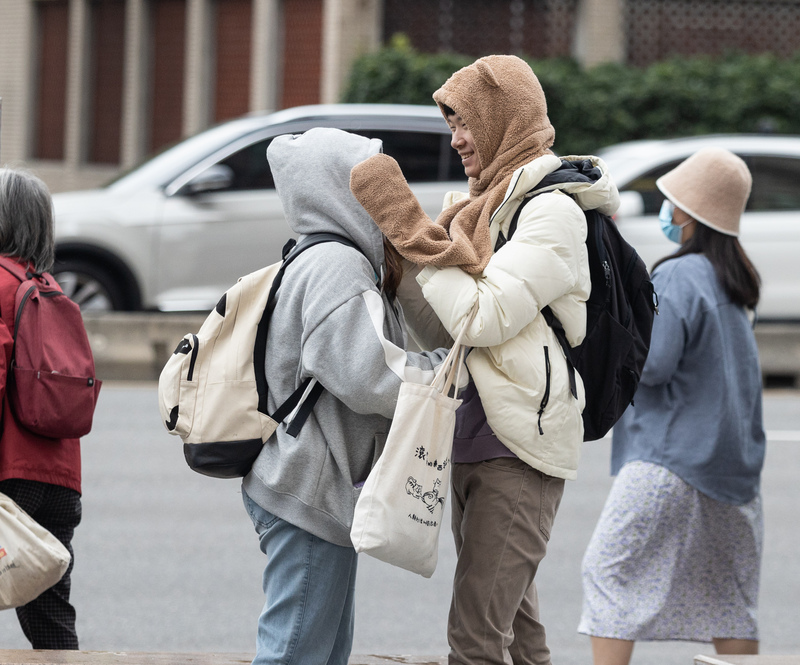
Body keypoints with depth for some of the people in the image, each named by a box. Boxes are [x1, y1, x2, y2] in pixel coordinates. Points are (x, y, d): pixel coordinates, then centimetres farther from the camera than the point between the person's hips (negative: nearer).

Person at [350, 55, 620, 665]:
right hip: (472, 443, 10)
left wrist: (409, 226, -15)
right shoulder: (484, 202, 16)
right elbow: (437, 333, 17)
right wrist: (397, 244, 5)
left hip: (518, 452, -10)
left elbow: (483, 318, -20)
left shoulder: (552, 209, -12)